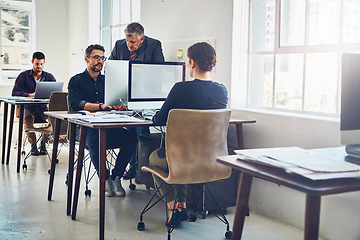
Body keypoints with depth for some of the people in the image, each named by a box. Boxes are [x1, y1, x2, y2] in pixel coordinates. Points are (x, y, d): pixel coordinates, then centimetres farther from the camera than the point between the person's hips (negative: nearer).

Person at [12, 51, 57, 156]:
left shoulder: (49, 77, 10)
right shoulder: (23, 76, 4)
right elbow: (15, 92, -6)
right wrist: (29, 95, -23)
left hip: (43, 108, 2)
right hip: (28, 107, -1)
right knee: (27, 117, -37)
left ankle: (43, 142, -8)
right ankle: (33, 145, -18)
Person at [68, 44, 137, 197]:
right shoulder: (76, 81, 8)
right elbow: (75, 104, -11)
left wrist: (119, 105, -18)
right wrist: (101, 106, -25)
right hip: (86, 128, -3)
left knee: (130, 138, -26)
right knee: (94, 140, -38)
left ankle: (116, 177, -11)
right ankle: (105, 179, -18)